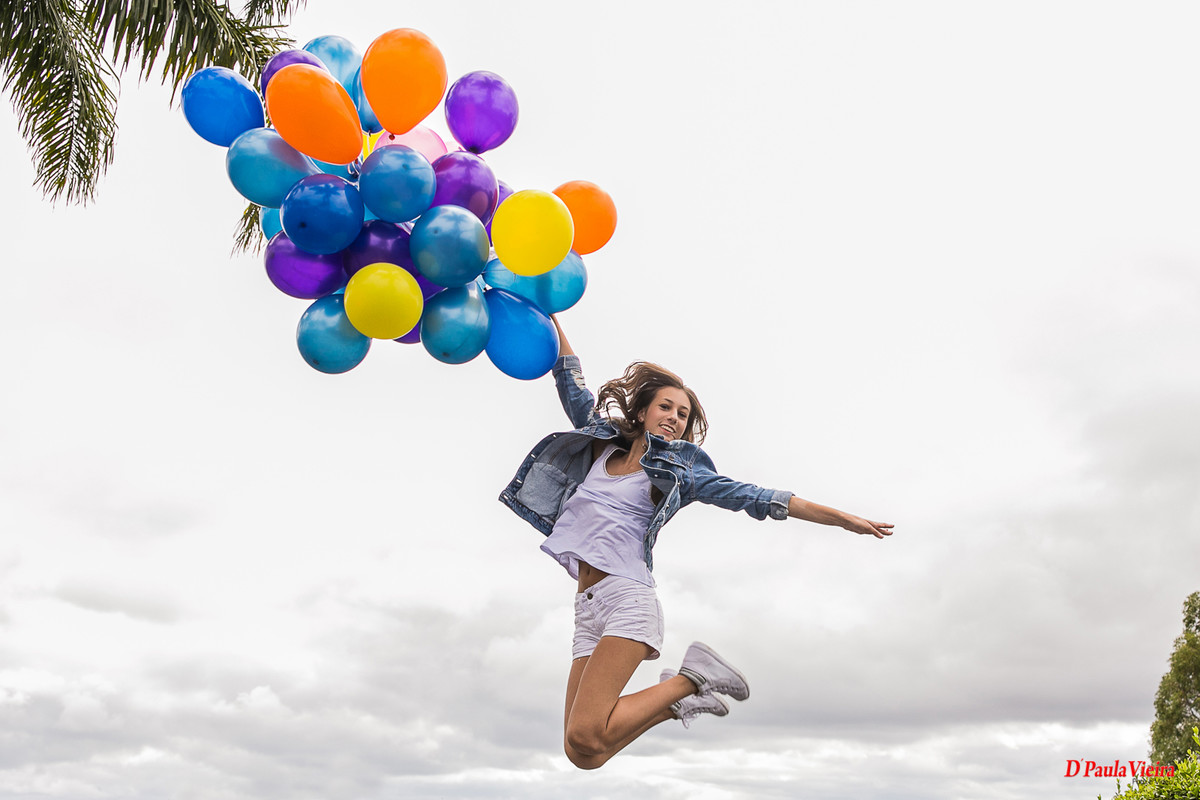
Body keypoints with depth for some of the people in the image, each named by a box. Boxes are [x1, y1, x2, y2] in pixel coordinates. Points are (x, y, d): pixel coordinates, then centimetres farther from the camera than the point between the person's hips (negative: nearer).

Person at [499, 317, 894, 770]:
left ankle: (690, 680, -2)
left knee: (585, 739, -23)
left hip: (626, 597, -5)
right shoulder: (603, 443, 19)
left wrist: (844, 519, 1)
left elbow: (754, 498, 5)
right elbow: (571, 383, 25)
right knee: (582, 753, -5)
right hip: (588, 608, 5)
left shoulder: (679, 470, 8)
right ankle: (678, 700, 16)